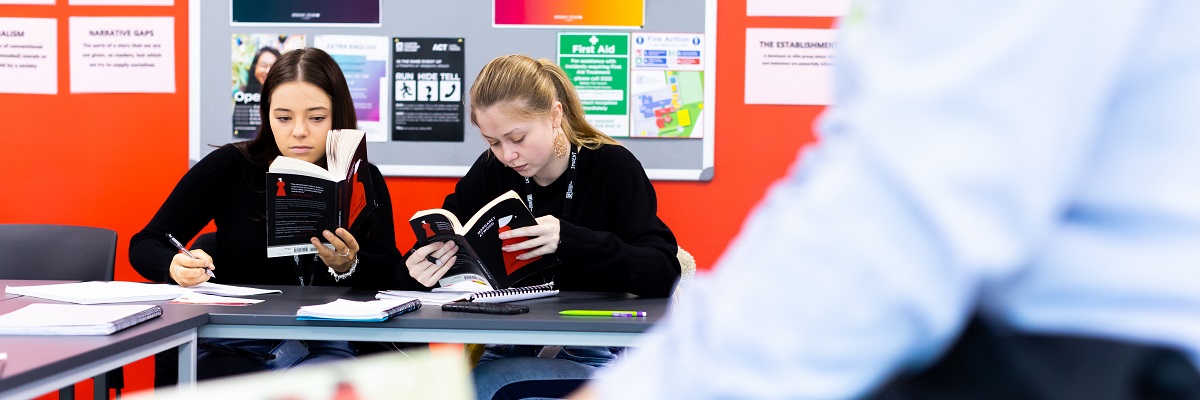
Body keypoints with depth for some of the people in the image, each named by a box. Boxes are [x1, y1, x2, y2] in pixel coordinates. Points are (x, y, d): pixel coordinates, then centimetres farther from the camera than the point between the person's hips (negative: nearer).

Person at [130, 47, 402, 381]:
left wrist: (347, 267, -20)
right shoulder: (229, 167, 2)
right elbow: (145, 246, 4)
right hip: (232, 346, 0)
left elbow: (388, 276, 3)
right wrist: (176, 267, -19)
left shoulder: (365, 181, 7)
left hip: (324, 345, 1)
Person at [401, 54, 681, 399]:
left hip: (595, 355, -4)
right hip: (511, 352, 4)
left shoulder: (613, 167, -8)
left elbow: (664, 275, -17)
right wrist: (420, 270, -19)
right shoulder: (491, 171, 3)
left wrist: (570, 241, -31)